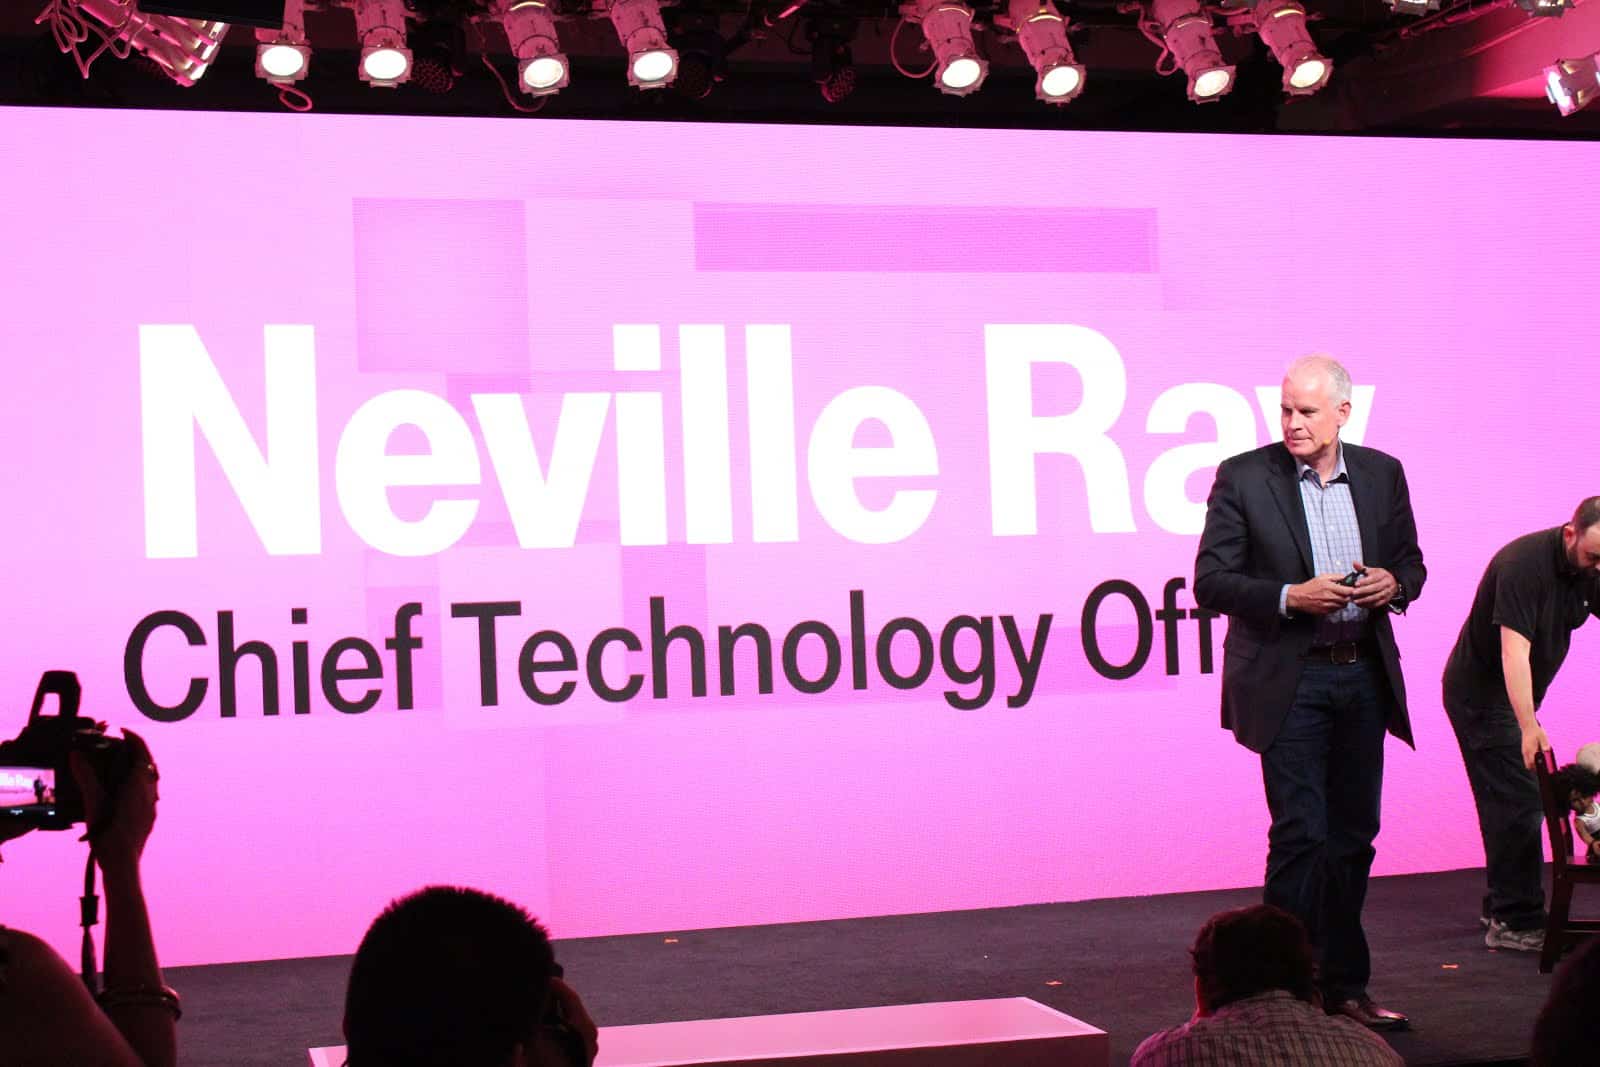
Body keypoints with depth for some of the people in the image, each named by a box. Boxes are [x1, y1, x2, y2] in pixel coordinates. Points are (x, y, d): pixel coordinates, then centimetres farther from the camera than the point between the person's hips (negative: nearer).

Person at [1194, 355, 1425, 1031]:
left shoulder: (1382, 474, 8)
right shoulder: (1243, 478, -5)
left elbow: (1410, 564, 16)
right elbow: (1211, 582, -7)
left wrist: (1393, 584, -7)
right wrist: (1291, 597, -19)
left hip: (1364, 676, 5)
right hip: (1288, 678, -5)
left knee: (1353, 835, 10)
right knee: (1301, 835, -9)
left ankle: (1343, 987, 20)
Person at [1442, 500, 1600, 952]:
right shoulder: (1523, 563, -28)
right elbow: (1514, 649, -35)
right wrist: (1529, 727, -41)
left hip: (1517, 694, 9)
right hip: (1481, 691, -9)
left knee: (1515, 801, 14)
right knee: (1517, 802, -11)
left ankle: (1500, 906, 25)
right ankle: (1515, 922, -8)